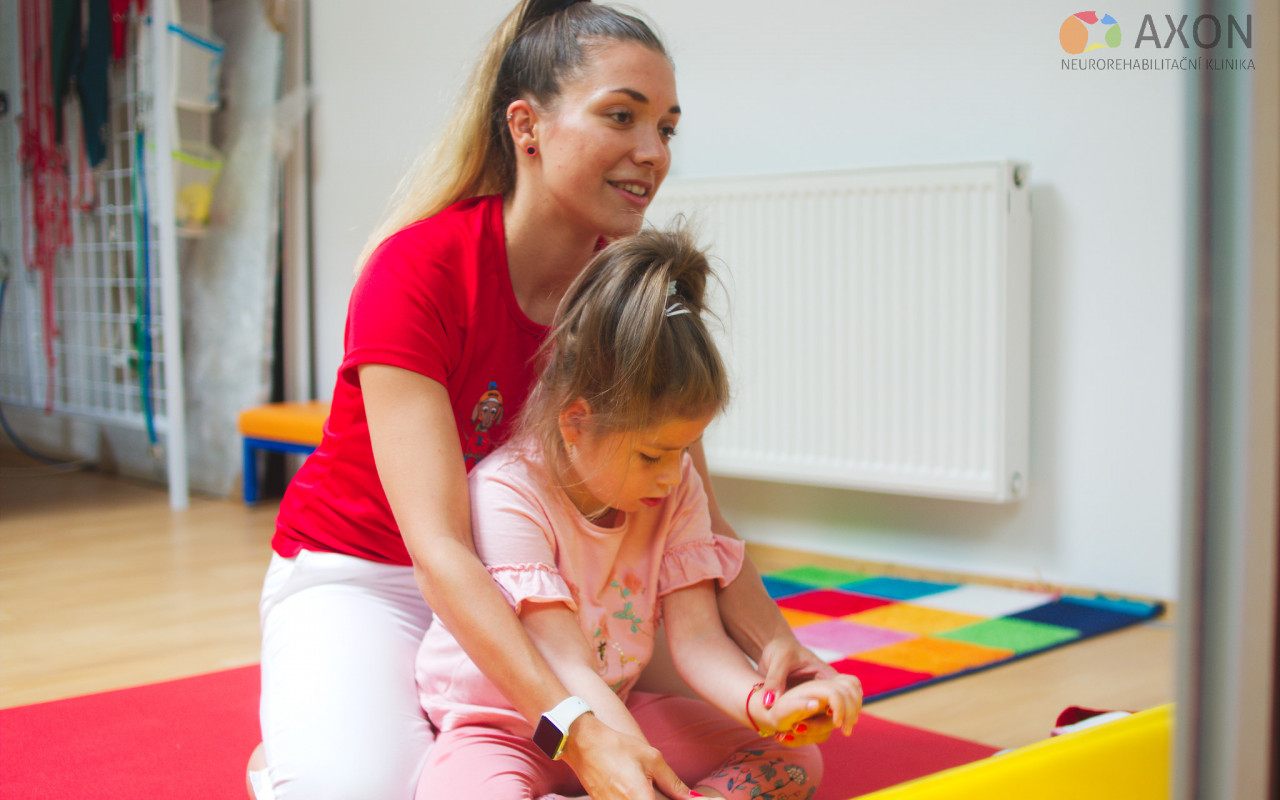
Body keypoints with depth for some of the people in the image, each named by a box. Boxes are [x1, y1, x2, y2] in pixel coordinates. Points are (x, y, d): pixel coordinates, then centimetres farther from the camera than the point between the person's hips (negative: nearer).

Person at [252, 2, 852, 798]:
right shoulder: (417, 270, -26)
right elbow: (437, 543, -32)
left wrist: (773, 643, -28)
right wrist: (579, 730, -43)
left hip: (521, 584, 5)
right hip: (362, 574, -5)